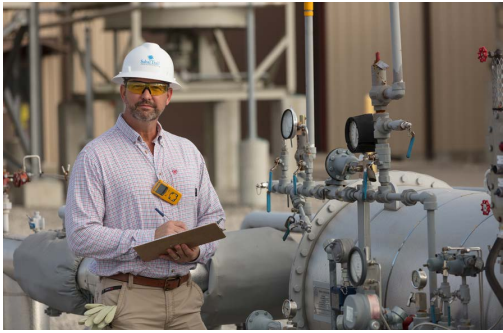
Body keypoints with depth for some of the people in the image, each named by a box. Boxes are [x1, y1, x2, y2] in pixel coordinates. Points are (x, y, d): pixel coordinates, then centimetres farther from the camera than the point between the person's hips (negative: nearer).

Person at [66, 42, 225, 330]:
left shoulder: (188, 152, 16)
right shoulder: (96, 156, -1)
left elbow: (214, 216, 20)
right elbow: (80, 235, -10)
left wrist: (198, 250, -3)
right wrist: (149, 239, -16)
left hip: (184, 297, 5)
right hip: (129, 300, -5)